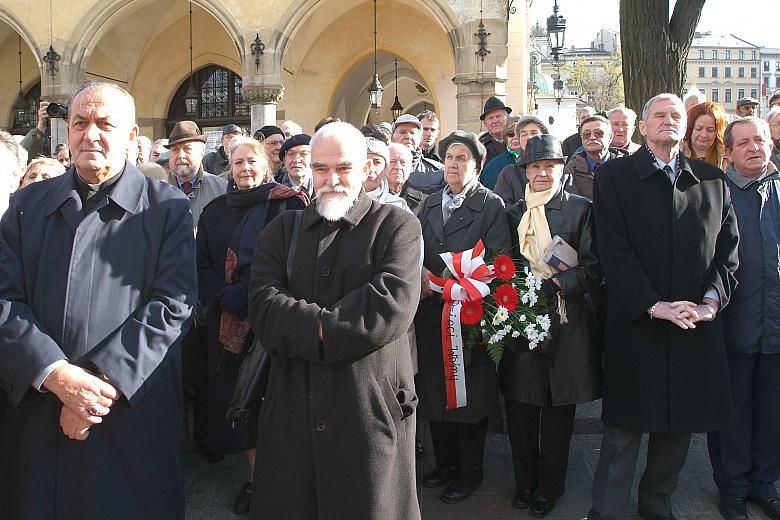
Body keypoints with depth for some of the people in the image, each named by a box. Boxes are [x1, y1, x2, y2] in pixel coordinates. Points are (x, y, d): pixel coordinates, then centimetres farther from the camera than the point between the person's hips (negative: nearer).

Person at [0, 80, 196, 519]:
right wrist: (55, 374, -14)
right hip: (37, 416, 3)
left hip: (134, 417, -2)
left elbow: (173, 304, -9)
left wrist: (101, 379, -16)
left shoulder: (166, 208, 1)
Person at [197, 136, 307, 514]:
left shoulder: (288, 204, -2)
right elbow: (201, 264, 8)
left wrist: (246, 294, -16)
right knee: (237, 397, 5)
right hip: (227, 321, 4)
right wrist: (225, 297, -9)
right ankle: (253, 478, 16)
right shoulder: (215, 210, 13)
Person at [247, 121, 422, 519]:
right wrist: (322, 325, -16)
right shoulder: (282, 230, 12)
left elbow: (392, 304, -14)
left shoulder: (397, 226, 2)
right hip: (292, 409, 3)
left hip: (371, 408, -3)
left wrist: (311, 330, -13)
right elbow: (263, 307, -2)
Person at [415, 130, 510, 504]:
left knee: (469, 396, 5)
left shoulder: (491, 206, -5)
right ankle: (445, 462, 31)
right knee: (435, 391, 14)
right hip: (432, 315, 5)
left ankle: (469, 472, 21)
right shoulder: (430, 204, 13)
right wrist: (421, 275, -12)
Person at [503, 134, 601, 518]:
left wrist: (557, 283, -17)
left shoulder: (581, 209, 1)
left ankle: (548, 487, 21)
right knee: (520, 408, 6)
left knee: (558, 411, 7)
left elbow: (593, 266, -5)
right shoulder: (513, 213, 12)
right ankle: (524, 483, 23)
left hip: (564, 320, -3)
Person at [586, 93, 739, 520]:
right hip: (636, 323, -4)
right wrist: (654, 305, -16)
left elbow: (728, 249, 8)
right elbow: (614, 252, -8)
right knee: (624, 427, 1)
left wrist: (711, 301, -7)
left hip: (697, 323, 4)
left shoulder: (712, 180, 12)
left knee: (680, 424, 12)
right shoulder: (614, 176, 1)